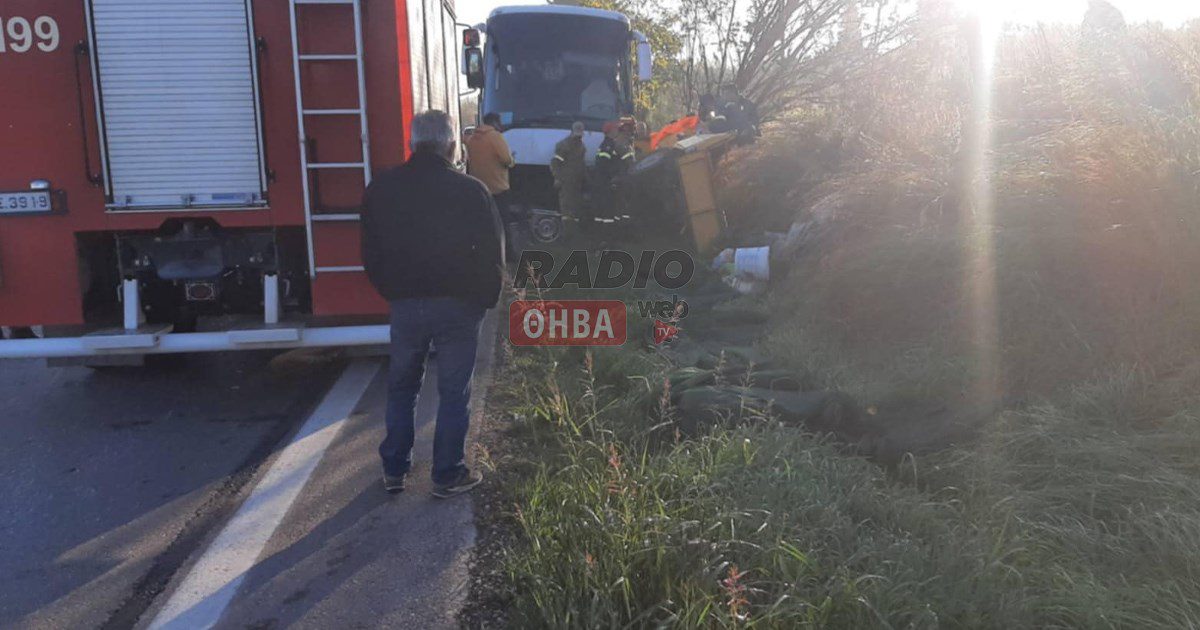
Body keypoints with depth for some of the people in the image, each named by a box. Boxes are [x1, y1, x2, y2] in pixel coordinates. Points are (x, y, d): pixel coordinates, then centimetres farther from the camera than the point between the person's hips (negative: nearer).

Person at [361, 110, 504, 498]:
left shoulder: (381, 188, 2)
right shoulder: (470, 190, -9)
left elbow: (370, 252, 8)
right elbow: (492, 253, -6)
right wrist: (485, 300, 7)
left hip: (404, 304, 3)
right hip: (457, 305, -3)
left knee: (401, 387, 19)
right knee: (454, 392, 7)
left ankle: (394, 470, 25)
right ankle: (448, 476, 14)